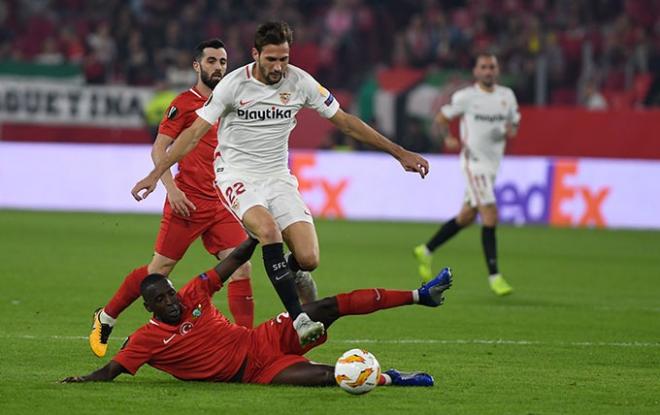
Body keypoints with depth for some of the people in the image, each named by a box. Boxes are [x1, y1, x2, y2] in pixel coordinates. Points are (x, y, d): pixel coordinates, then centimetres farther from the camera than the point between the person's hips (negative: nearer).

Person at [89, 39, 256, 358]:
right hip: (189, 201, -6)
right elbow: (158, 149, -7)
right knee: (160, 269, -1)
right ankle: (105, 318, 16)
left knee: (241, 266, -7)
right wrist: (171, 187, -18)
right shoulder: (184, 103, -4)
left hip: (221, 204, 6)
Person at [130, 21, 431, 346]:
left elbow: (345, 122, 5)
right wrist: (156, 174, -13)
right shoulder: (234, 84, -11)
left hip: (278, 178, 3)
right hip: (238, 175, -3)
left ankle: (280, 274, 23)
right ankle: (297, 318, -35)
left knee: (308, 259, -14)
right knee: (268, 228, -34)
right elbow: (195, 132, -7)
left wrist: (399, 153, 6)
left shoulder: (300, 82, -4)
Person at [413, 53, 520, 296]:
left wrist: (511, 132, -5)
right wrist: (448, 138, -17)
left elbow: (514, 122, 18)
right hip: (473, 160, -7)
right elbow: (441, 118, 2)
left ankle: (425, 251, 32)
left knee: (467, 217, 15)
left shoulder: (507, 95, 8)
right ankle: (494, 276, -13)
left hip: (493, 164, 7)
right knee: (490, 216, -16)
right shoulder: (465, 97, -7)